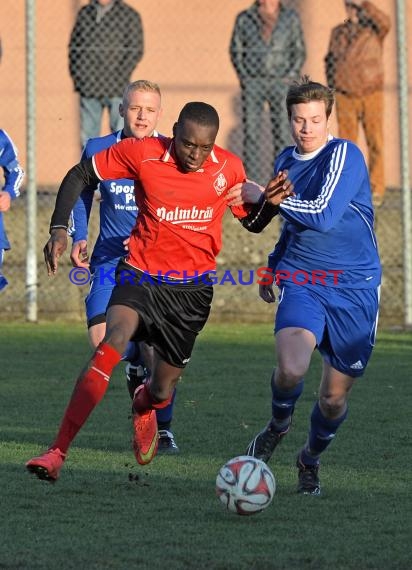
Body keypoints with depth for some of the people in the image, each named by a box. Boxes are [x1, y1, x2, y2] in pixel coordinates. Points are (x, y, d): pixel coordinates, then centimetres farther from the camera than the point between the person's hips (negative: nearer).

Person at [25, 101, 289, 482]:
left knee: (162, 391, 8)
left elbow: (252, 222, 9)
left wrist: (270, 201, -13)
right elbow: (81, 176, -1)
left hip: (192, 289, 2)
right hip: (141, 274, -2)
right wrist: (59, 229, -12)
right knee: (112, 343, -30)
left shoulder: (229, 168, -6)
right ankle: (58, 453, -31)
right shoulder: (142, 153, -13)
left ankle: (144, 406, 52)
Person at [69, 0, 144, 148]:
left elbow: (136, 51, -5)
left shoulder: (130, 15, -1)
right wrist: (76, 77, 4)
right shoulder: (85, 13, 11)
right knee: (88, 137, 4)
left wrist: (117, 79, -13)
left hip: (115, 90, -4)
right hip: (88, 89, 4)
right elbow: (73, 45, 16)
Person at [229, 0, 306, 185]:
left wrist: (291, 77, -3)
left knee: (283, 134, -4)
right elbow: (236, 50, 9)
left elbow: (299, 51, 9)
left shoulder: (291, 19, 6)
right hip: (252, 84, 0)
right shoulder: (245, 19, 5)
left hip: (281, 82, 0)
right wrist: (244, 78, -1)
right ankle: (253, 182, -1)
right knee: (252, 133, -3)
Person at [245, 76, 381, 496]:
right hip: (302, 282, 3)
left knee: (334, 397, 4)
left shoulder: (344, 155, -11)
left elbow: (322, 216, -22)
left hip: (355, 288, -3)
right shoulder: (286, 160, 10)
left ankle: (311, 459, 34)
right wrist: (274, 265, 26)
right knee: (290, 369, -24)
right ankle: (278, 425, 9)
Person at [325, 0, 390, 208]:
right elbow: (330, 61, 20)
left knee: (375, 143, -4)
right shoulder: (338, 33, 11)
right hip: (345, 97, 3)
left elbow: (384, 23, -25)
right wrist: (332, 84, 7)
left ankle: (376, 191, -1)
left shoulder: (373, 30, -1)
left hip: (371, 95, -3)